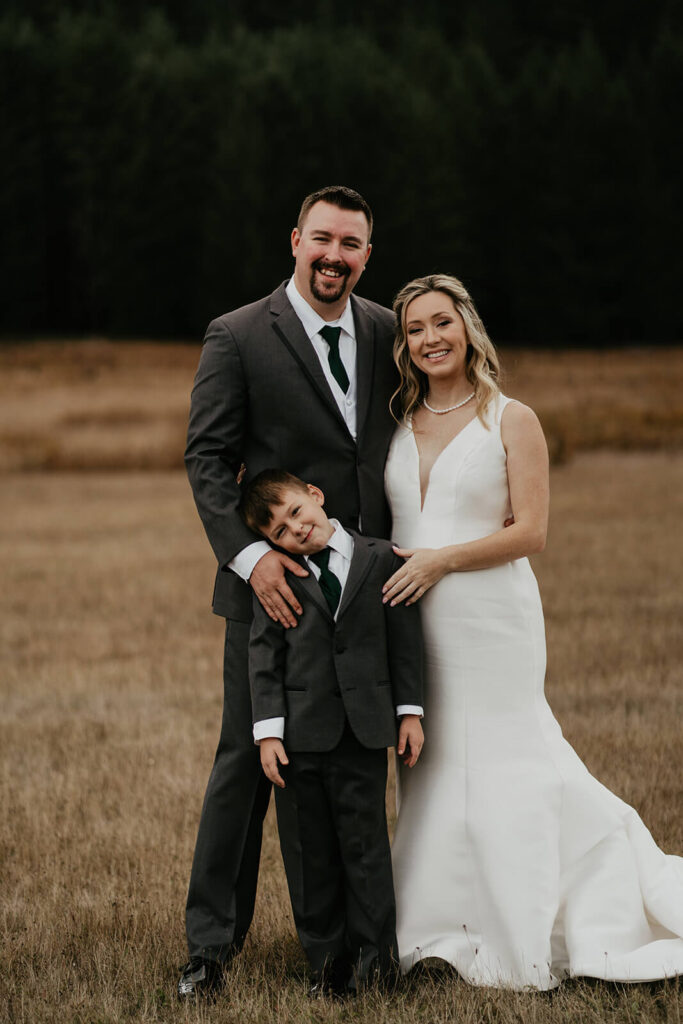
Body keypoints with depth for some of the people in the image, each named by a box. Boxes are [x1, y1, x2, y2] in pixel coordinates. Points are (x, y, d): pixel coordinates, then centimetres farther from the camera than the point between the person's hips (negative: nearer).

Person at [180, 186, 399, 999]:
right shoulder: (238, 337, -4)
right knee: (247, 758, -1)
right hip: (277, 584, -4)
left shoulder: (387, 332, 8)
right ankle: (211, 945, 7)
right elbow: (207, 459, -7)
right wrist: (249, 555, -19)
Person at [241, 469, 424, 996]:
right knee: (310, 852, 5)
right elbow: (264, 656, 0)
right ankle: (329, 958, 14)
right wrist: (268, 730, -7)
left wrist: (410, 711, 3)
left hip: (364, 733, -1)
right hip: (300, 735, 1)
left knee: (365, 842, 3)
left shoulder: (381, 560, 3)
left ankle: (374, 953, 13)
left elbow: (405, 639, 6)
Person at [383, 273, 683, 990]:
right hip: (413, 626, 5)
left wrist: (442, 559, -16)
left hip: (489, 618, -5)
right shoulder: (397, 426, 11)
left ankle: (521, 944, 10)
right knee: (434, 769, 7)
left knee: (497, 767, -2)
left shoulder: (512, 422, -3)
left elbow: (530, 532, -9)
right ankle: (449, 931, 15)